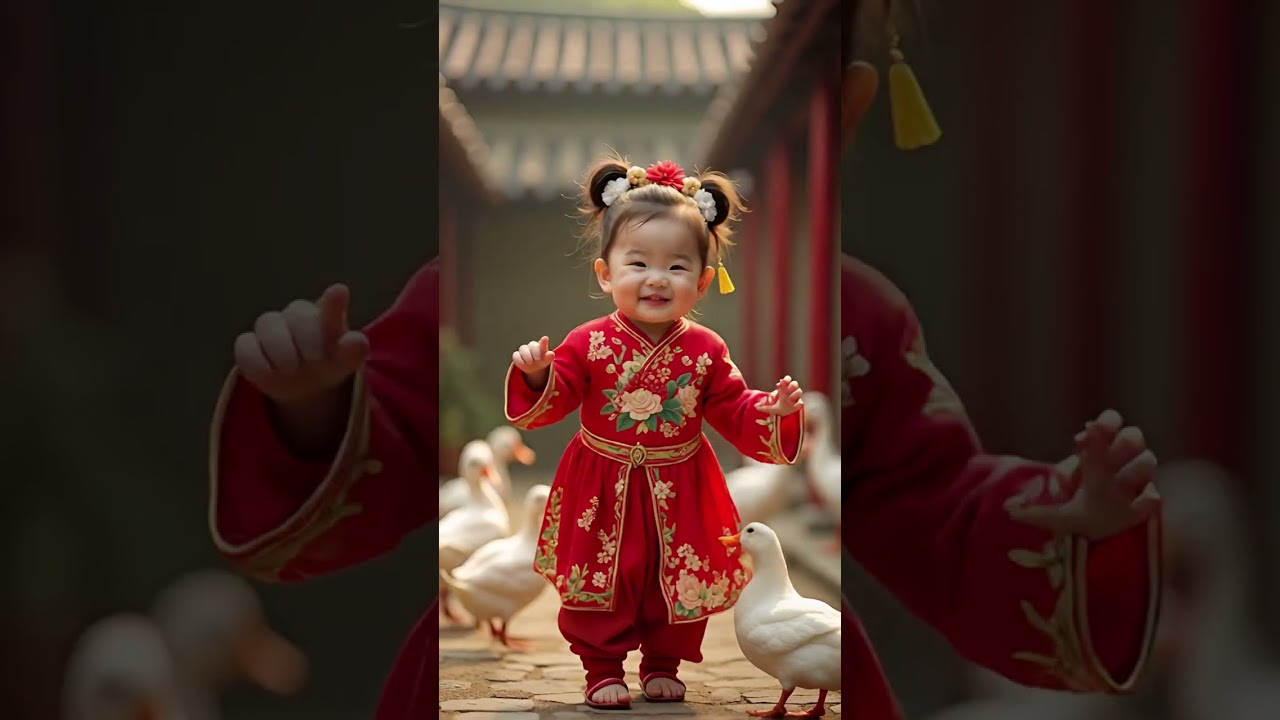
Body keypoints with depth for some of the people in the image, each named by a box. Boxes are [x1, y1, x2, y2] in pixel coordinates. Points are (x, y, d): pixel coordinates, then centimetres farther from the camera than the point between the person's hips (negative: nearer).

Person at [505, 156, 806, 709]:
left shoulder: (705, 352, -7)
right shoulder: (589, 345, -12)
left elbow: (734, 414, -2)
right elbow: (550, 405, -10)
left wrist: (773, 411, -20)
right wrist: (536, 376, -30)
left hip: (678, 494, 2)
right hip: (604, 493, -2)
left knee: (682, 584, 12)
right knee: (600, 583, 6)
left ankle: (663, 664, 34)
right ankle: (603, 668, 25)